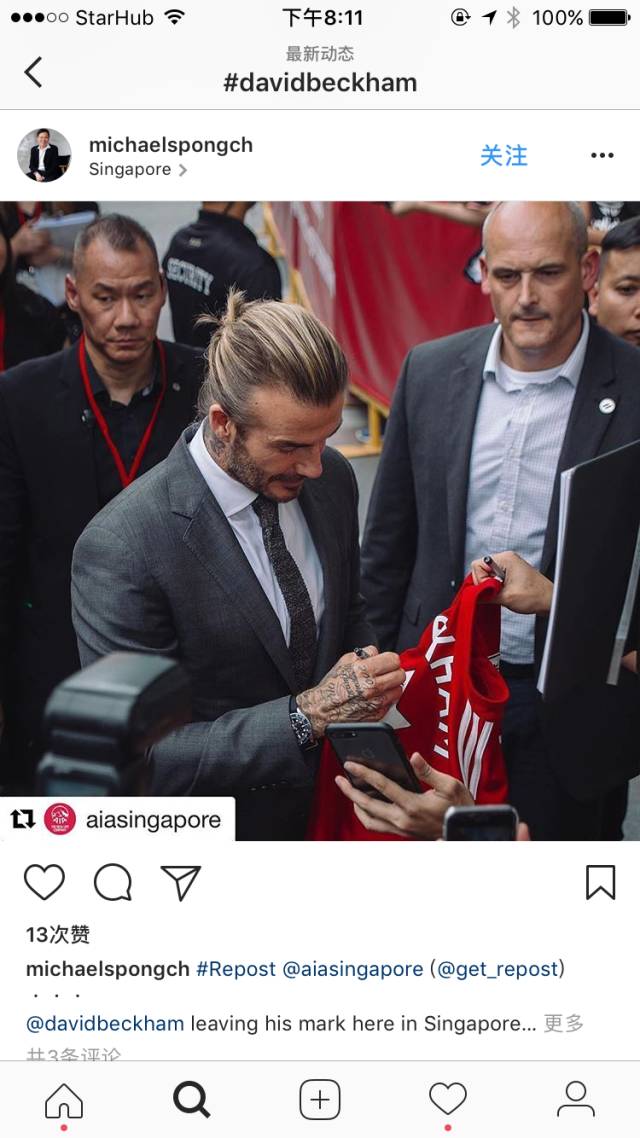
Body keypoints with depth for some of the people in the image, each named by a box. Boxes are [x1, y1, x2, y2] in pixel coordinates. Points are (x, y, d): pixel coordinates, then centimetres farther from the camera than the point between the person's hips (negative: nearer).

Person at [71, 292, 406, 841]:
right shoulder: (120, 551, -28)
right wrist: (306, 716, -31)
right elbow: (138, 762, -25)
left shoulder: (333, 477, -10)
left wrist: (366, 682, -14)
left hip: (335, 799, 6)